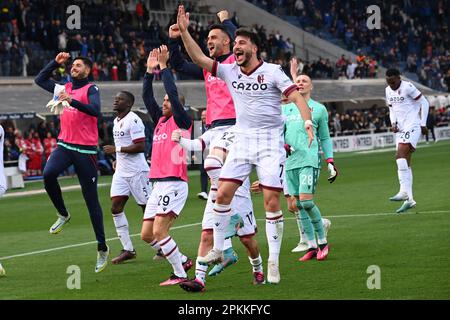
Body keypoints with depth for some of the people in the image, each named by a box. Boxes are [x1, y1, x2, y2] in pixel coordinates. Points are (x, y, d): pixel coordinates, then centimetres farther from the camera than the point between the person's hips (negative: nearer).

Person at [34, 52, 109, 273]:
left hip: (85, 149, -5)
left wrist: (72, 101, -31)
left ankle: (102, 248, 9)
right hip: (65, 145, 5)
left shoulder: (91, 89, -3)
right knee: (48, 174, -27)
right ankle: (63, 214, -3)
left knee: (91, 200, 0)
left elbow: (95, 111, -21)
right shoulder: (65, 88, 15)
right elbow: (40, 80, 23)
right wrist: (56, 63, 13)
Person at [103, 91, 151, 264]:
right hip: (121, 172, 9)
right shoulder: (116, 121, 14)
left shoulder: (133, 120, -15)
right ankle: (127, 249, 3)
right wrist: (118, 158, 15)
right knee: (116, 207, -1)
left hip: (137, 171, -9)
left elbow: (141, 146, -21)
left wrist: (116, 149, -19)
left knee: (148, 208, -1)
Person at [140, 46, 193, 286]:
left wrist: (164, 66, -7)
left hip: (174, 183, -8)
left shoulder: (181, 121, -2)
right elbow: (147, 97, 16)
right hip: (158, 184, 9)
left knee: (158, 231, -17)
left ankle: (180, 274, -10)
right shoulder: (160, 121, 18)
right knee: (147, 234, 6)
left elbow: (173, 93, -13)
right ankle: (182, 260, 20)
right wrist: (150, 71, 8)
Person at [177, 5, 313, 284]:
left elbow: (296, 96, -12)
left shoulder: (272, 72, -5)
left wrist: (307, 120, -29)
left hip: (270, 141, -4)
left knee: (272, 202, -7)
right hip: (241, 139, 4)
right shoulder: (229, 71, 8)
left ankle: (273, 263, 1)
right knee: (223, 193, -4)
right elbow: (199, 58, 5)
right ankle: (218, 250, 12)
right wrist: (184, 31, -5)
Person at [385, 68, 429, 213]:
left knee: (400, 155, -25)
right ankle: (409, 199, 7)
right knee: (405, 163, 5)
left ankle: (404, 192, -30)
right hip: (401, 129, 8)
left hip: (413, 126, -8)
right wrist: (393, 123, 6)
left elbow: (424, 103, -7)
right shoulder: (388, 90, 12)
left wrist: (423, 124, -8)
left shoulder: (408, 87, -11)